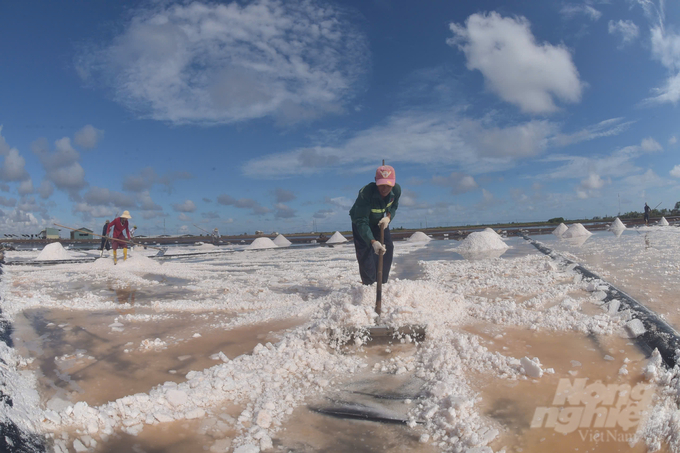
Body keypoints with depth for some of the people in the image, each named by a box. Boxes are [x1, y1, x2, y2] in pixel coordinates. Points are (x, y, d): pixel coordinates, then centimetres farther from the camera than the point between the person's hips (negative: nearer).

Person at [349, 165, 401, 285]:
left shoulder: (396, 190, -24)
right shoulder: (366, 193, -42)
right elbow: (361, 222, -43)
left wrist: (388, 217, -24)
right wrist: (373, 242, -55)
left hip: (379, 221, 5)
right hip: (362, 222, -5)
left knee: (388, 248, 1)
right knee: (365, 252, -15)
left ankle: (382, 283, 14)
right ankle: (369, 284, -4)